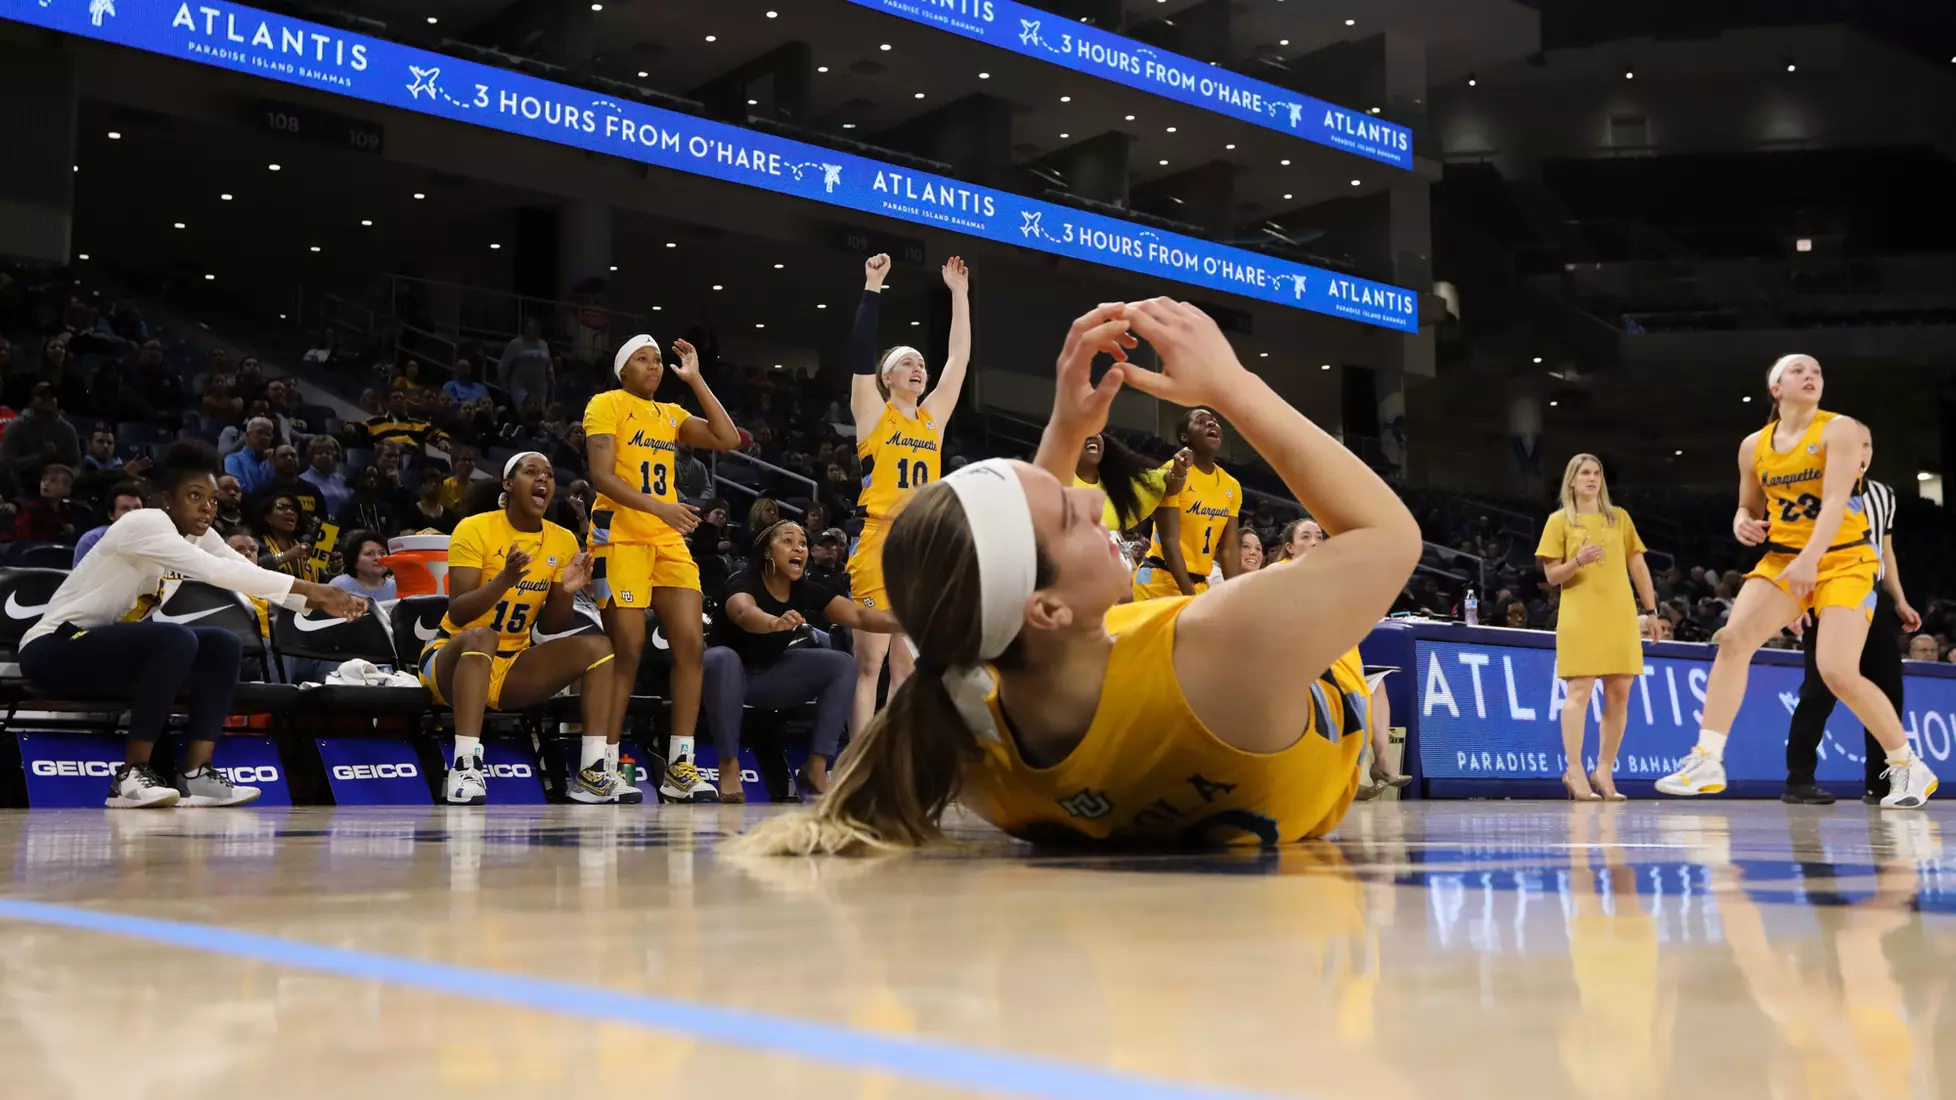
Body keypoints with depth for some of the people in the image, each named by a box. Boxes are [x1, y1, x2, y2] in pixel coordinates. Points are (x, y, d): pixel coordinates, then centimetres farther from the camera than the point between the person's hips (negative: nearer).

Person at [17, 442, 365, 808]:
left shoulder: (197, 535, 4)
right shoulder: (145, 523, -22)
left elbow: (248, 572, -3)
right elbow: (216, 571, -35)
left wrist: (317, 600, -19)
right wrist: (308, 587, -36)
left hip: (108, 645, 9)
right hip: (53, 647, -9)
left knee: (223, 646, -4)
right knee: (176, 640, -31)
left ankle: (194, 775, -11)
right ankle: (130, 776, -26)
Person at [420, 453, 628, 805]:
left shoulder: (563, 541, 3)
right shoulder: (475, 529, -11)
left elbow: (550, 628, 5)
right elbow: (457, 614, -19)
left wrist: (566, 592, -15)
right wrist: (505, 579, -33)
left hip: (510, 667, 5)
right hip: (453, 659, -5)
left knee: (599, 647, -13)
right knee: (481, 637, -38)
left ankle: (594, 774, -22)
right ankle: (464, 769, -43)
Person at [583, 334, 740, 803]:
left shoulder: (671, 414, 17)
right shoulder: (607, 405, -2)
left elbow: (729, 439, 6)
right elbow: (601, 475, -14)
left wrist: (696, 380, 5)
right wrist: (657, 506, -26)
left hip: (669, 542, 6)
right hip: (621, 539, -6)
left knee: (691, 645, -3)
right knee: (627, 651, -8)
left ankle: (679, 767, 0)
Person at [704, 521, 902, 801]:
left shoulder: (807, 590, -7)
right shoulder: (744, 583, -23)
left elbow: (859, 616, -17)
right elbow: (744, 612, -47)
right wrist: (775, 623, -70)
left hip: (772, 675, 6)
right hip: (734, 674, -6)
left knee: (843, 665, -13)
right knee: (721, 658, -39)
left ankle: (817, 766, -13)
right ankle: (729, 765, -29)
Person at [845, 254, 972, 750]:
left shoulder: (933, 418, 15)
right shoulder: (873, 413, 3)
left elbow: (959, 356, 15)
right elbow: (860, 351, -8)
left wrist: (959, 293, 15)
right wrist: (872, 288, -8)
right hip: (880, 546, -5)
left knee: (907, 668, 8)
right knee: (869, 664, -5)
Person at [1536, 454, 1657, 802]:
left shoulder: (1619, 517, 14)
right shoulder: (1559, 520, 5)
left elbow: (1638, 566, 16)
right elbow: (1551, 576, 2)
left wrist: (1650, 610, 11)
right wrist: (1577, 561, -17)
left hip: (1620, 617, 4)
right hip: (1579, 617, -4)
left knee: (1619, 694, 0)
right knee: (1580, 690, -12)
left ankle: (1604, 772, 7)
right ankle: (1574, 772, -12)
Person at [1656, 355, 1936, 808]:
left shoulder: (1838, 429, -8)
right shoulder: (1754, 446, 7)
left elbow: (1836, 501, -20)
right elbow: (1751, 506, 20)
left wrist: (1810, 559, -33)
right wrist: (1742, 522, -6)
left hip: (1843, 561, -4)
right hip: (1783, 559, 5)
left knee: (1838, 672, -15)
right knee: (1734, 637, -17)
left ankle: (1911, 768, 6)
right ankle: (1707, 762, -15)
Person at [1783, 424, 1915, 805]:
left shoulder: (1883, 495, 12)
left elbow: (1885, 551, 21)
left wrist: (1899, 601, 15)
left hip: (1874, 600, 6)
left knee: (1888, 689, 4)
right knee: (1820, 691, -9)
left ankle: (1881, 783, 12)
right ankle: (1799, 781, -4)